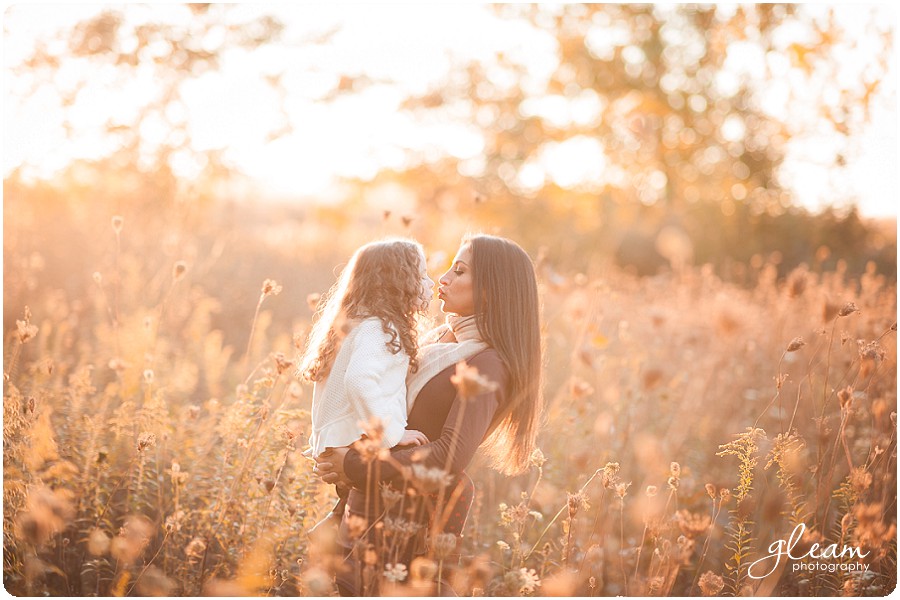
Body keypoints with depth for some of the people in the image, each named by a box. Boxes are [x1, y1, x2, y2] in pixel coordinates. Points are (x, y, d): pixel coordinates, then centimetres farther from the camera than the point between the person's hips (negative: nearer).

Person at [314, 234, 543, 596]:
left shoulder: (488, 365, -16)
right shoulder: (442, 339, 11)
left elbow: (448, 460, -26)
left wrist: (355, 467, -21)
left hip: (412, 517, -8)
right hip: (380, 508, 8)